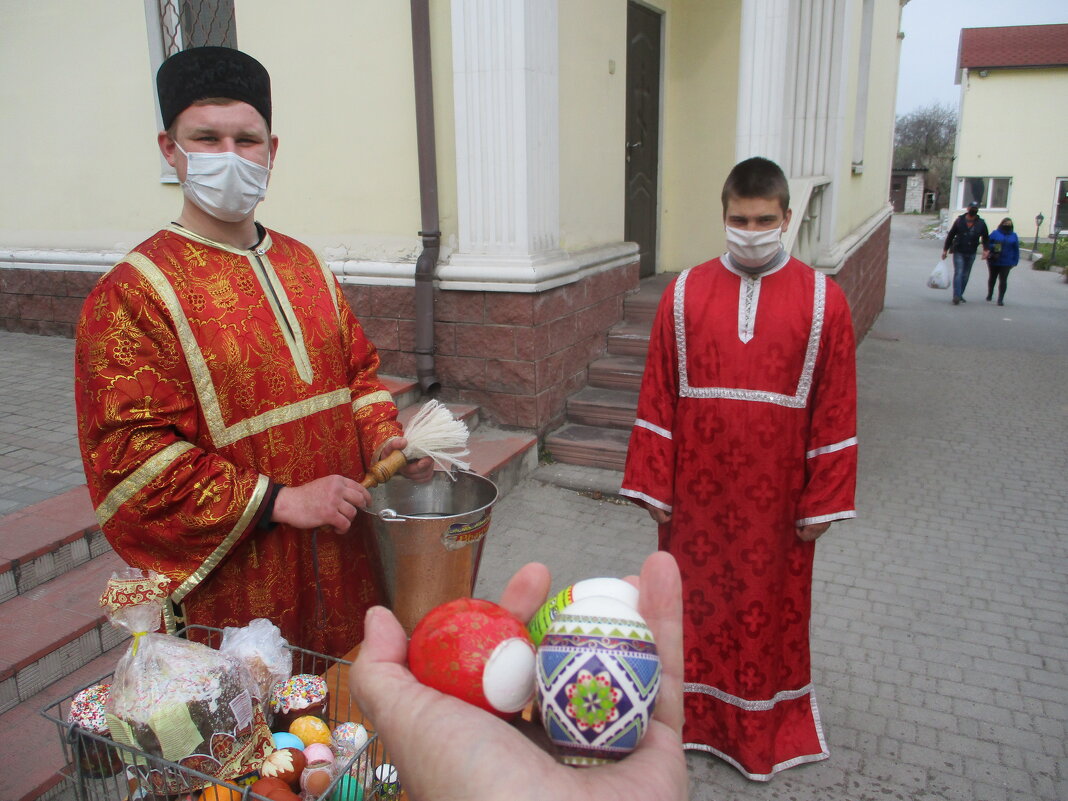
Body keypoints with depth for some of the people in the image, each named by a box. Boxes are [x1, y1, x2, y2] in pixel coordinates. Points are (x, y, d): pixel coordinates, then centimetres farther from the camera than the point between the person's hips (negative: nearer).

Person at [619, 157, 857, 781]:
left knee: (771, 607, 13)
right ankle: (695, 712, 35)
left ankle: (768, 723, 35)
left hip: (776, 496, -1)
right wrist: (652, 486, -1)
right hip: (699, 490, 1)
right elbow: (658, 397, 0)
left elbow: (835, 411, -2)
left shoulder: (823, 299, -4)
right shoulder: (685, 293, -2)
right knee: (696, 599, 14)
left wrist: (824, 501, -3)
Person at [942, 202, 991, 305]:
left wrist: (986, 249, -7)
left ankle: (960, 295, 19)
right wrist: (945, 250, 1)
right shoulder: (959, 220, -3)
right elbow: (950, 235, 2)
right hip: (958, 252, -3)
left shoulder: (981, 223, 1)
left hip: (971, 253, 3)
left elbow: (986, 238, 8)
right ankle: (956, 296, -17)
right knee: (958, 273, -12)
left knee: (965, 275, 9)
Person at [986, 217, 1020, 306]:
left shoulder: (1013, 236, 4)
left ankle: (1000, 299, -1)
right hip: (994, 261, 0)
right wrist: (993, 247, -23)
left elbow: (1016, 250, 7)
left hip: (1006, 263, 0)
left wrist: (1015, 262, 2)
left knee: (1003, 280, -5)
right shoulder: (995, 233, -1)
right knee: (992, 278, 16)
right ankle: (990, 294, 36)